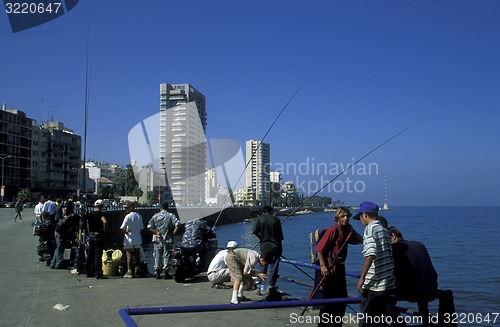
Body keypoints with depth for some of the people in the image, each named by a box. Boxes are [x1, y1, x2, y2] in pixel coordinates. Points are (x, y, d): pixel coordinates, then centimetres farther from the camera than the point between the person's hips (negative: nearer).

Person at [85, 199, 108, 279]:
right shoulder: (100, 214, -12)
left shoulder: (89, 214, 10)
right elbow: (105, 222, -30)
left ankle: (89, 272, 20)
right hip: (98, 235, -7)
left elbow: (87, 225, 16)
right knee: (98, 254, -5)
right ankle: (98, 273, -5)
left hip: (91, 235, 7)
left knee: (90, 254, 13)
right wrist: (104, 230, -16)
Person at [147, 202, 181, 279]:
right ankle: (166, 273, 5)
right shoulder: (171, 215, -2)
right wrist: (174, 232, -8)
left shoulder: (155, 216, 5)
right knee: (166, 256, 4)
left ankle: (157, 273, 13)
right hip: (168, 239, -2)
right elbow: (178, 224, -16)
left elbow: (149, 226, -5)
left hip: (157, 240, 2)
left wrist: (156, 232, -4)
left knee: (157, 256, 11)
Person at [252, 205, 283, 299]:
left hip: (265, 245, 0)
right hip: (276, 246, 0)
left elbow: (255, 231, -9)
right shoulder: (276, 219, 6)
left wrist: (261, 238, 8)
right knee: (274, 268, 4)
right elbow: (280, 235, 6)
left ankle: (263, 287, 8)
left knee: (264, 266, 10)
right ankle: (271, 286, -3)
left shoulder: (259, 218, 5)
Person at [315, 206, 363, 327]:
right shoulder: (333, 230, -15)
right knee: (328, 299, -3)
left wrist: (351, 229, 1)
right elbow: (319, 248, -18)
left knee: (342, 298, 15)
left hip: (340, 268, 8)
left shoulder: (346, 231, 8)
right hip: (330, 269, -8)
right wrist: (323, 266, -23)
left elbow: (360, 240, 10)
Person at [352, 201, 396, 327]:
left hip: (373, 286, -7)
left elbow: (370, 254, -21)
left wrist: (362, 277, -18)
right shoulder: (384, 230, 16)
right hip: (389, 286, 7)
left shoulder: (370, 228, -8)